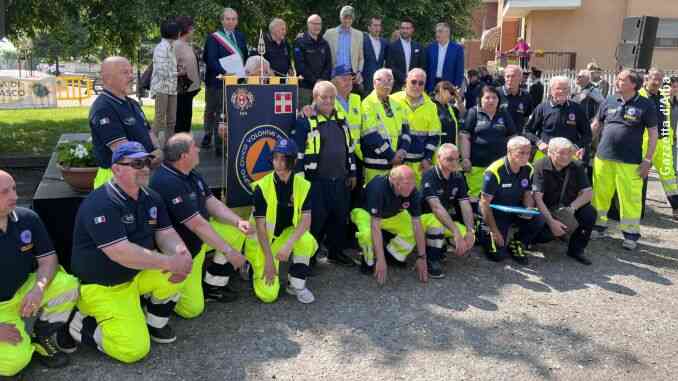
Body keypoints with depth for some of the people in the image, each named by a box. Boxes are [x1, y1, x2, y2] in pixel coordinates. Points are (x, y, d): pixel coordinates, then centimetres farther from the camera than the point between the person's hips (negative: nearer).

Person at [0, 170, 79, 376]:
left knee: (67, 285, -22)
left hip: (25, 291, 5)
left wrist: (39, 287, -23)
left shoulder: (27, 218, -9)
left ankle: (43, 336, 2)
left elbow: (48, 258, -1)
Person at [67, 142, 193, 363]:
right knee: (134, 350, -16)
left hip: (138, 274, 7)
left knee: (179, 269, -15)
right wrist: (170, 262, -30)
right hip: (102, 286, -7)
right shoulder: (101, 204, -24)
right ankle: (80, 324, 9)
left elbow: (166, 235, -2)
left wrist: (182, 255, -25)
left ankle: (156, 324, 7)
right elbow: (121, 253, -32)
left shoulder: (151, 198, 1)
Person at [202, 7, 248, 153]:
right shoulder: (213, 38, -3)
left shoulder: (240, 36, 14)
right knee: (220, 115, -2)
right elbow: (211, 60, -13)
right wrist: (224, 72, -27)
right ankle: (219, 145, 5)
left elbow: (244, 57, 19)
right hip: (219, 82, -4)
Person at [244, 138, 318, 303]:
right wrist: (268, 259, -22)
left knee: (307, 241, -32)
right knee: (268, 294, -11)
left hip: (287, 234, 3)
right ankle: (254, 266, 21)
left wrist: (288, 244, -32)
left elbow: (306, 221, -17)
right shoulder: (262, 186, -19)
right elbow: (260, 227, -19)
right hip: (261, 241, -2)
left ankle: (297, 285, -8)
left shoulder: (303, 185, -11)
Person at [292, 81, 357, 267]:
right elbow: (297, 151, -10)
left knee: (340, 217, 15)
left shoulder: (340, 118, 11)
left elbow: (349, 147, 18)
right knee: (316, 220, 0)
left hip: (340, 180, 6)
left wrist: (352, 173, 16)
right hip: (317, 181, -6)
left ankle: (336, 252, 31)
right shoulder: (305, 120, -9)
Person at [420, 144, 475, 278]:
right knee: (437, 222, -38)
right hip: (425, 217, -6)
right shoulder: (429, 176, -21)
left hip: (447, 219, 6)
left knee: (469, 240, -13)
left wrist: (470, 231, -22)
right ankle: (431, 261, -17)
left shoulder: (458, 177, -1)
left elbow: (465, 205, -7)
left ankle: (440, 246, 14)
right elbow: (436, 207, -33)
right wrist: (456, 232, -40)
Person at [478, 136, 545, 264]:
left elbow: (527, 194, 7)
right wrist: (494, 231, -20)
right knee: (498, 254, -16)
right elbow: (484, 203, -20)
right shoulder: (494, 172, -24)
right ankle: (484, 233, 16)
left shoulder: (528, 169, -5)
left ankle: (516, 244, 4)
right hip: (495, 214, -5)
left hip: (515, 211, 6)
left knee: (538, 220, -23)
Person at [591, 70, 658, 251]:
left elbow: (653, 133, 0)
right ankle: (599, 227, 25)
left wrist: (647, 160, -6)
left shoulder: (646, 105, -1)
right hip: (603, 158, 3)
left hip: (630, 162, -3)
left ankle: (631, 234, 13)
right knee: (600, 194, 9)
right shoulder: (609, 103, 8)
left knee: (630, 197, 0)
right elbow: (595, 126, 16)